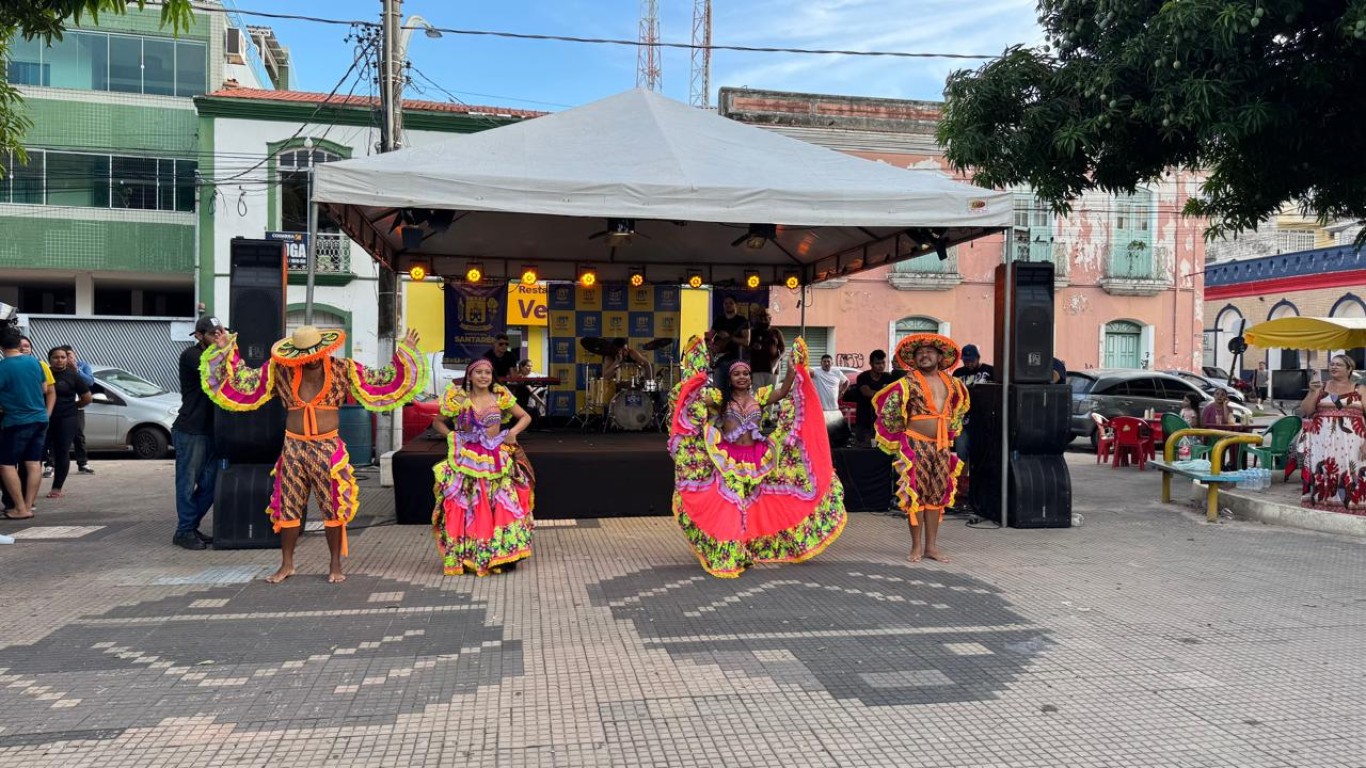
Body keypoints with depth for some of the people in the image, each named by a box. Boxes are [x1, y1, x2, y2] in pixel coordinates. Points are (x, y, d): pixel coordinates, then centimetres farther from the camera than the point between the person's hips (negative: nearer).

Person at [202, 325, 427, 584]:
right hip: (293, 448, 1)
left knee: (334, 508, 3)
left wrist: (404, 352, -5)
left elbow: (382, 380, 1)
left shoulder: (343, 369, -2)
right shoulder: (280, 372, 1)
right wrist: (227, 352, 2)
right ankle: (287, 565, 22)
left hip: (328, 448, -1)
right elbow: (246, 382, 7)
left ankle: (335, 565, 15)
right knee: (288, 508, 7)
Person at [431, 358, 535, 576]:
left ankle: (500, 555, 10)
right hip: (466, 462, 0)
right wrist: (453, 436, -3)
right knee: (466, 509, 1)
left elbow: (525, 417, 10)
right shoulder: (458, 399, 1)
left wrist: (514, 431, -8)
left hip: (496, 462, 0)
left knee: (501, 508, -1)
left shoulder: (500, 397, 2)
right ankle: (465, 556, 12)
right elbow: (438, 422, 13)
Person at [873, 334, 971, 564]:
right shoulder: (908, 383, -6)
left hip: (942, 446, 5)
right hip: (916, 445, -5)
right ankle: (917, 546, 4)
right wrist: (900, 441, 1)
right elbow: (889, 410, -5)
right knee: (917, 494, -3)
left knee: (937, 495, 7)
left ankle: (931, 546, 14)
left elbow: (958, 409, 27)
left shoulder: (952, 383, 10)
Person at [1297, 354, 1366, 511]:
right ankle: (1321, 508, -2)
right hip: (1322, 439, 1)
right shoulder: (1320, 387, 12)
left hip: (1351, 441, -1)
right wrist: (1313, 392, -8)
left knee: (1349, 473, -7)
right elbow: (1304, 412, 5)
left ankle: (1350, 509, -3)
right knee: (1321, 473, -5)